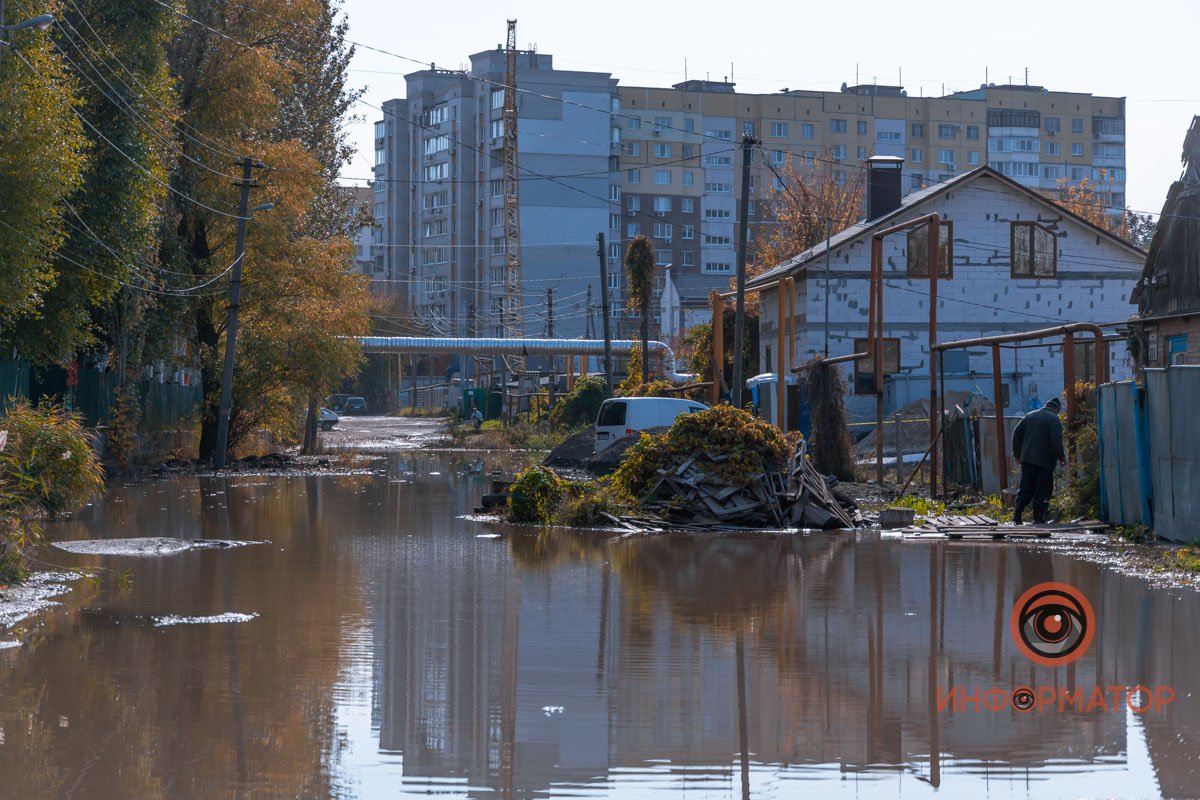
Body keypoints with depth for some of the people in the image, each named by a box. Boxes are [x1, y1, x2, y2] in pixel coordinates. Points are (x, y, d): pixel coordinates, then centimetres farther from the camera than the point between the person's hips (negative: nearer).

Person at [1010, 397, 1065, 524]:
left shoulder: (1029, 416, 11)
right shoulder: (1054, 420, -6)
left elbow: (1017, 434, 11)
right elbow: (1056, 440, -17)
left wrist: (1017, 453, 18)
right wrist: (1061, 456, -4)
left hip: (1027, 460, 5)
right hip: (1045, 461, -5)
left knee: (1025, 490, 10)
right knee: (1042, 490, 2)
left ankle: (1016, 517, 4)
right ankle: (1038, 518, -1)